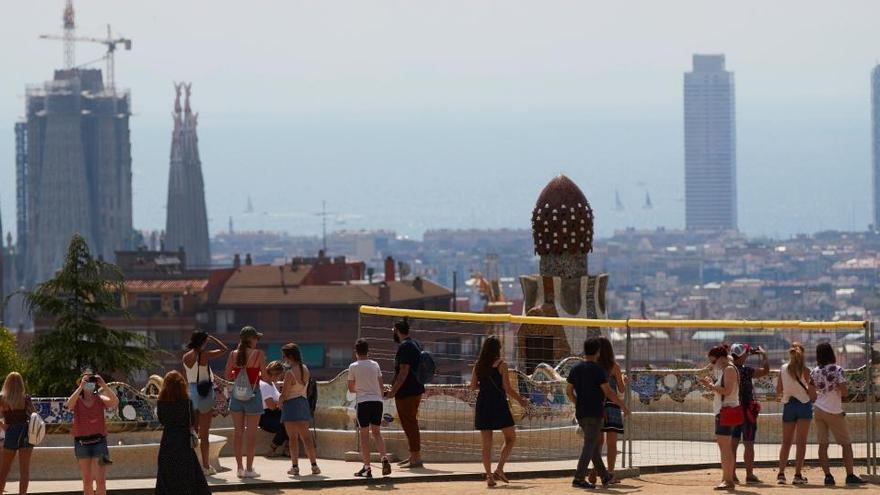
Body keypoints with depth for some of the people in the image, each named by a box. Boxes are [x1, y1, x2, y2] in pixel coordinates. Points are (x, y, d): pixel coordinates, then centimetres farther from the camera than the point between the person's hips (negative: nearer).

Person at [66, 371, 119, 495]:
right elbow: (69, 405, -22)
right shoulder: (77, 400, 1)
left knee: (100, 480, -9)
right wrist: (80, 387, -24)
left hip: (98, 441, -1)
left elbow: (115, 402, -17)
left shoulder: (99, 399, 1)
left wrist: (104, 386, -20)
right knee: (87, 481, 10)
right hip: (81, 442, 1)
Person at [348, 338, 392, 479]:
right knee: (376, 432, 12)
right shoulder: (375, 365, 6)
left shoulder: (353, 367, -2)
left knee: (364, 435, 3)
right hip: (377, 400, 3)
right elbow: (381, 386, 9)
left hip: (363, 402, -3)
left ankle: (367, 467, 0)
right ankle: (384, 458, -9)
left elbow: (351, 389, 5)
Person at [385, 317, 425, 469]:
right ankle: (414, 456, 25)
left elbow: (404, 371, -22)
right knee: (411, 423, 18)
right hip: (416, 390, 10)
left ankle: (416, 458, -7)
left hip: (406, 393, -10)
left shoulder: (404, 346, -16)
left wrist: (393, 391, -20)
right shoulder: (416, 344, 16)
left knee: (409, 424, -7)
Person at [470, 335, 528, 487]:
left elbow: (473, 386, 9)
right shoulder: (501, 365, -8)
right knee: (510, 438, 11)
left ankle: (489, 475, 1)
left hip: (482, 404, 4)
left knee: (486, 444, 7)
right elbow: (507, 388, -10)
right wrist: (520, 399, 5)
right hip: (498, 404, -4)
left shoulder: (478, 365, 4)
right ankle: (499, 469, -3)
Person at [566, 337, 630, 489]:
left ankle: (605, 477, 26)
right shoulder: (598, 370, -13)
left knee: (594, 445, 16)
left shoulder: (575, 369, 7)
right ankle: (579, 479, -13)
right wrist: (623, 406, -4)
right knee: (590, 446, -6)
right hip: (594, 413, -7)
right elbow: (608, 392, -15)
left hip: (580, 413, 7)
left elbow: (569, 391, 11)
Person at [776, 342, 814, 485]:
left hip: (788, 405, 3)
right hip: (803, 405, -3)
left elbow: (778, 390, 5)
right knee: (801, 442, 1)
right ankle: (798, 475, -3)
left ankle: (781, 474, 2)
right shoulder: (805, 371, -10)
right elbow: (812, 393, -10)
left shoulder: (783, 369, -1)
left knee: (786, 442, 10)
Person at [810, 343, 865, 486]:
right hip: (834, 411, -4)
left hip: (819, 409, 4)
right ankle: (850, 475, -2)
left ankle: (828, 476, -2)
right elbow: (844, 392, -17)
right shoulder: (837, 370, -12)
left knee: (823, 444, 5)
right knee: (846, 443, 4)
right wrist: (846, 390, 6)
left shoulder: (814, 372, 2)